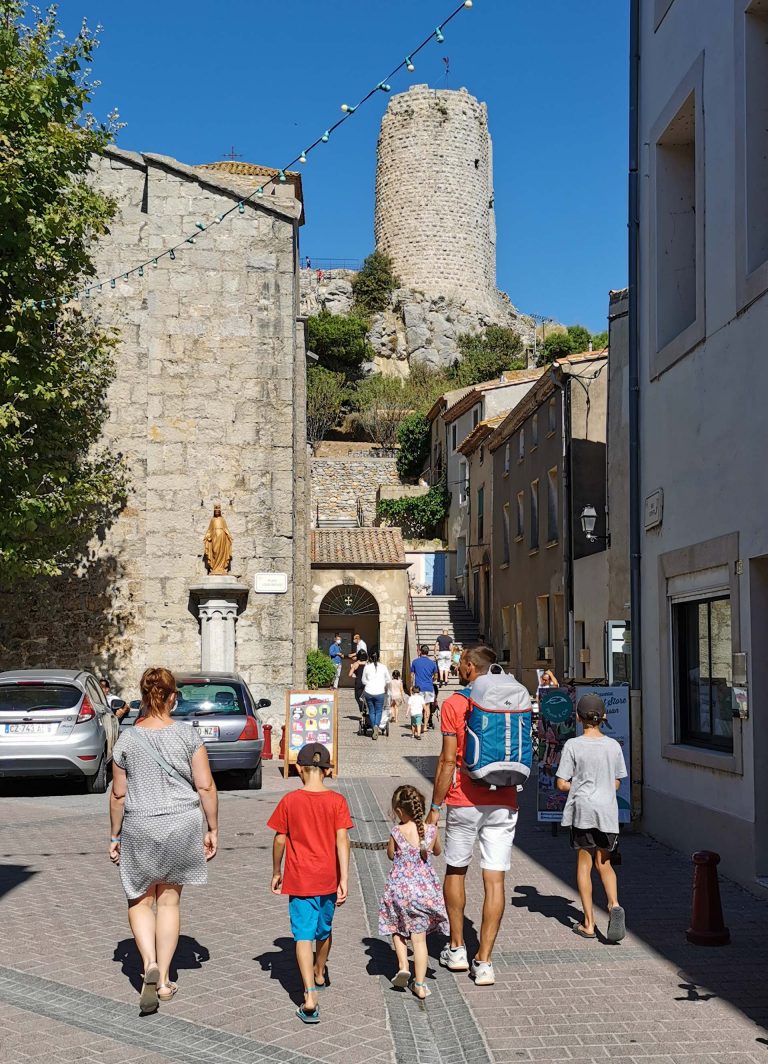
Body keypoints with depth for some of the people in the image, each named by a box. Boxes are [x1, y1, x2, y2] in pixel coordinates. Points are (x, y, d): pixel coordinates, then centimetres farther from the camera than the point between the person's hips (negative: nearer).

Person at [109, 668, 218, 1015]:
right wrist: (213, 830, 4)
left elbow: (118, 794, 0)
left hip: (140, 829, -1)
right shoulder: (188, 734, -6)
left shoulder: (127, 739, -5)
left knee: (140, 900, 15)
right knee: (169, 901, 13)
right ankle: (164, 980, 17)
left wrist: (115, 835, 12)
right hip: (182, 825, 1)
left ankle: (150, 964, -6)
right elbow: (205, 786, -6)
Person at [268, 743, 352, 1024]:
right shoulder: (337, 801, -7)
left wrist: (276, 872, 11)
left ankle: (310, 997, -16)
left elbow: (280, 840, -2)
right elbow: (342, 840, -11)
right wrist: (344, 879, -9)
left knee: (303, 935, -3)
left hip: (299, 881, -2)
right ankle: (320, 974, 48)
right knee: (324, 929, 23)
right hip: (328, 879, 2)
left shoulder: (289, 801, -8)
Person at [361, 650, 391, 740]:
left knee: (371, 711, 13)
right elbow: (388, 680, 9)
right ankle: (377, 725, -16)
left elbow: (364, 681, 9)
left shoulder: (367, 667, 0)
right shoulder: (383, 667, 0)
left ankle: (375, 729, 8)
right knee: (379, 711, 9)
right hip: (379, 692, -1)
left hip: (369, 692, 1)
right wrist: (385, 687, 26)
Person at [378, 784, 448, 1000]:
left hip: (400, 889, -2)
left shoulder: (396, 832, -14)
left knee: (398, 929, 23)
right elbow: (438, 852, 13)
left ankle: (403, 965, 6)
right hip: (425, 889, 2)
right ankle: (420, 985, 10)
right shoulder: (432, 830, -7)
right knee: (419, 937, 9)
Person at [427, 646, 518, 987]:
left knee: (455, 872, 17)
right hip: (504, 804, 3)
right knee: (495, 881, 3)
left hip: (464, 802, -2)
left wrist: (435, 807, -4)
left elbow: (448, 760, -10)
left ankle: (457, 949, 25)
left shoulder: (454, 705, -8)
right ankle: (484, 962, 2)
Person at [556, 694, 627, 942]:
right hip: (608, 811, 3)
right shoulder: (613, 746, 2)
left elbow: (561, 784, -8)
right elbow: (616, 783, 10)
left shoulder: (573, 745, -8)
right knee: (604, 863, 16)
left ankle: (588, 923, 9)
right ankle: (614, 904, -10)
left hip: (582, 810, -3)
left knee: (584, 863, 7)